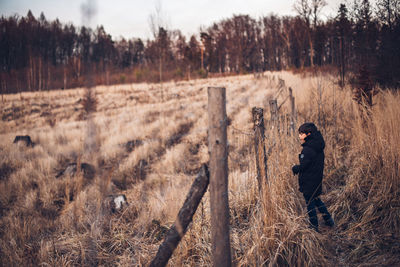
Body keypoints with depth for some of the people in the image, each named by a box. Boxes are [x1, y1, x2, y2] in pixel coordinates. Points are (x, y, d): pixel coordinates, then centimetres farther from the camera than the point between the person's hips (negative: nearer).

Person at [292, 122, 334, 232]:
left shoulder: (307, 150, -25)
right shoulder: (318, 147, 3)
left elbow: (302, 167, -26)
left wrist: (294, 168, -5)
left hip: (308, 181, -8)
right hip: (317, 178, 8)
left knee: (310, 203, 6)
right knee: (316, 199, 25)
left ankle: (314, 226, 16)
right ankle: (329, 220, 30)